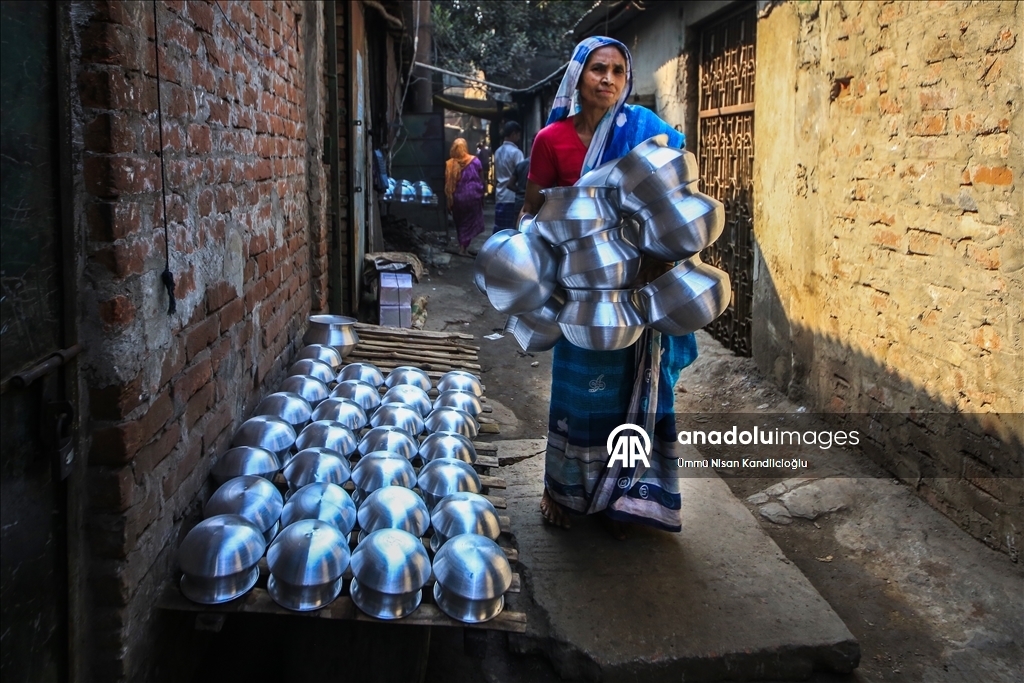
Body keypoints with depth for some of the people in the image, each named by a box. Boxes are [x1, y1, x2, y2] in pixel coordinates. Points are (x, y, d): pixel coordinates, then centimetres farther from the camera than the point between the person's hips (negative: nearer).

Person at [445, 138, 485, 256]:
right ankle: (463, 247, -8)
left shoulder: (449, 164, -4)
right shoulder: (475, 161, -3)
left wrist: (449, 201, 4)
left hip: (457, 199, 1)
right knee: (471, 223, 5)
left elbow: (448, 184, -3)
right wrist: (482, 196, 13)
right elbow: (481, 180, 2)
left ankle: (462, 246, 20)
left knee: (460, 224, 16)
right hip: (472, 197, -1)